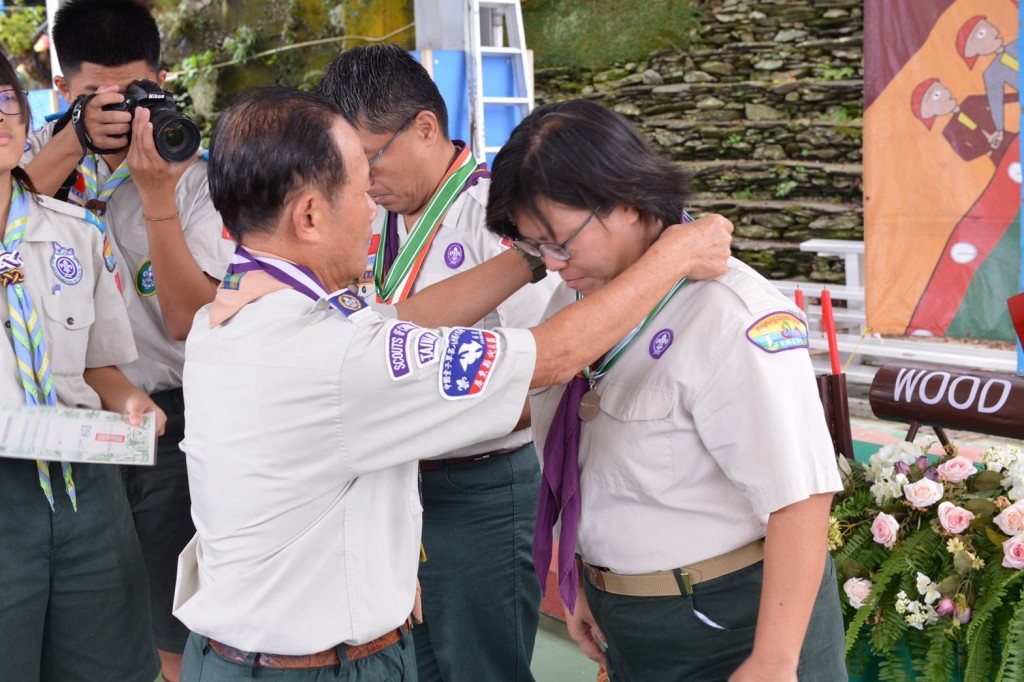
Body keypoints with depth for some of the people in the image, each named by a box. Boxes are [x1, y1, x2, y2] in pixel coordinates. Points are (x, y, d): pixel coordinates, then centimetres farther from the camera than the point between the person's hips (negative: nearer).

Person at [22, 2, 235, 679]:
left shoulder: (192, 177, -2)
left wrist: (156, 195, -20)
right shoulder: (45, 154, 5)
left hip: (164, 420, -2)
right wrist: (76, 140, -22)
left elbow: (190, 320, -12)